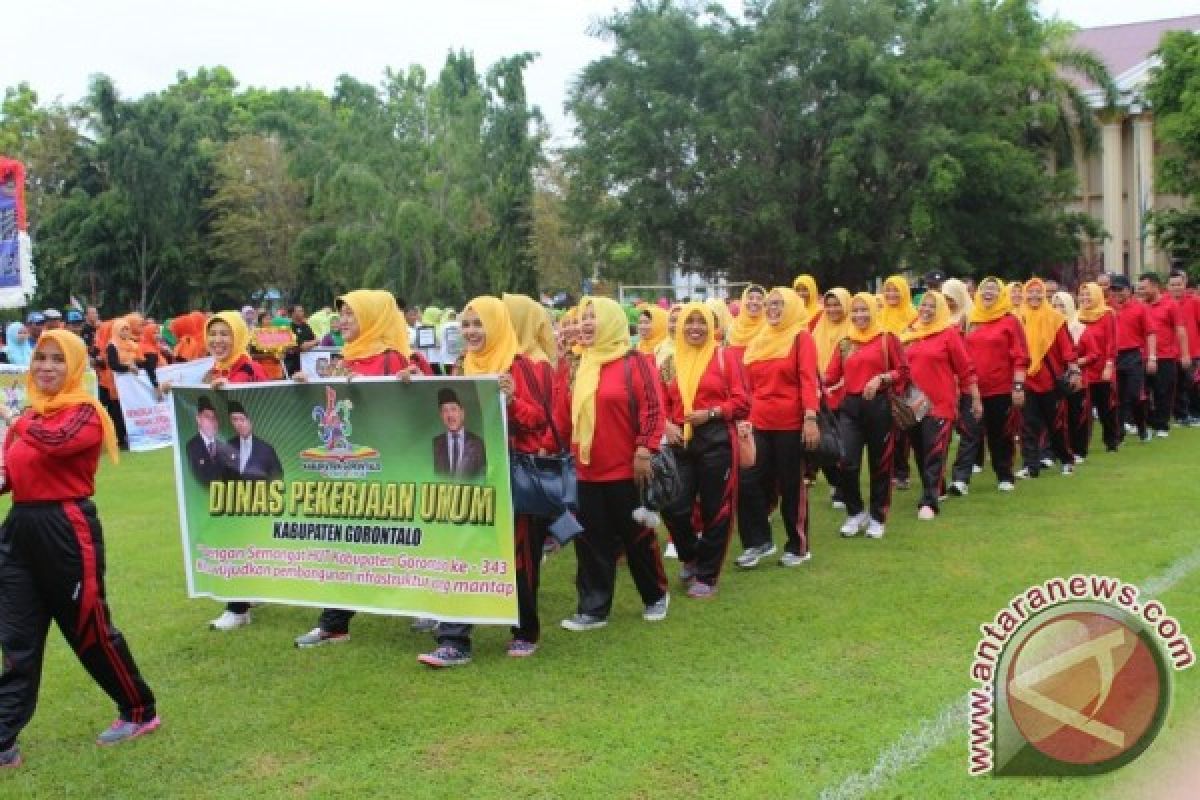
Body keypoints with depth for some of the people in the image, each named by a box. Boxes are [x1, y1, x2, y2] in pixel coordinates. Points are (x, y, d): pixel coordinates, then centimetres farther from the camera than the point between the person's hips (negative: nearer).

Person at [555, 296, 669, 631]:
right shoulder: (579, 367, 11)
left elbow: (652, 409, -12)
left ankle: (656, 595, 27)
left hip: (626, 469, -5)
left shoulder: (633, 363, -8)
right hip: (587, 471, 5)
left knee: (638, 536, 7)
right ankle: (593, 608, 14)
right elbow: (563, 415, 11)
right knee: (591, 540, 7)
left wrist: (644, 452, -17)